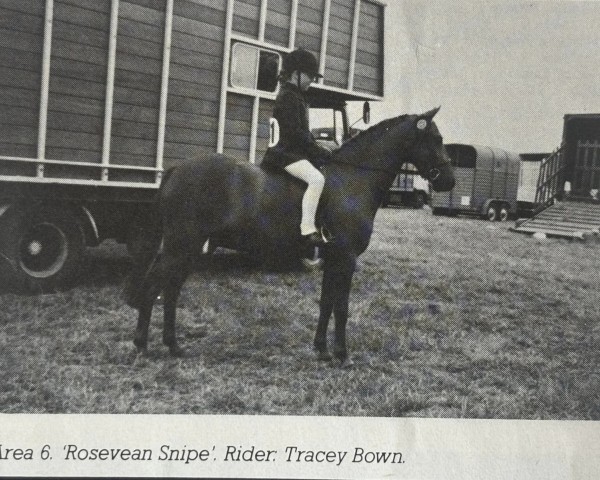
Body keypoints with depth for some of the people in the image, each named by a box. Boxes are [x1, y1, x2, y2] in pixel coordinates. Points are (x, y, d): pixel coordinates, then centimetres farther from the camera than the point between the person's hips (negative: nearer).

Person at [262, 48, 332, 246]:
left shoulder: (297, 96, 20)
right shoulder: (287, 97, -12)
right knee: (316, 179, -31)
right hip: (288, 153, -11)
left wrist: (319, 150, 11)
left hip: (298, 151, 11)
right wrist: (320, 152, -14)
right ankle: (307, 229, -34)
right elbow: (295, 133, -19)